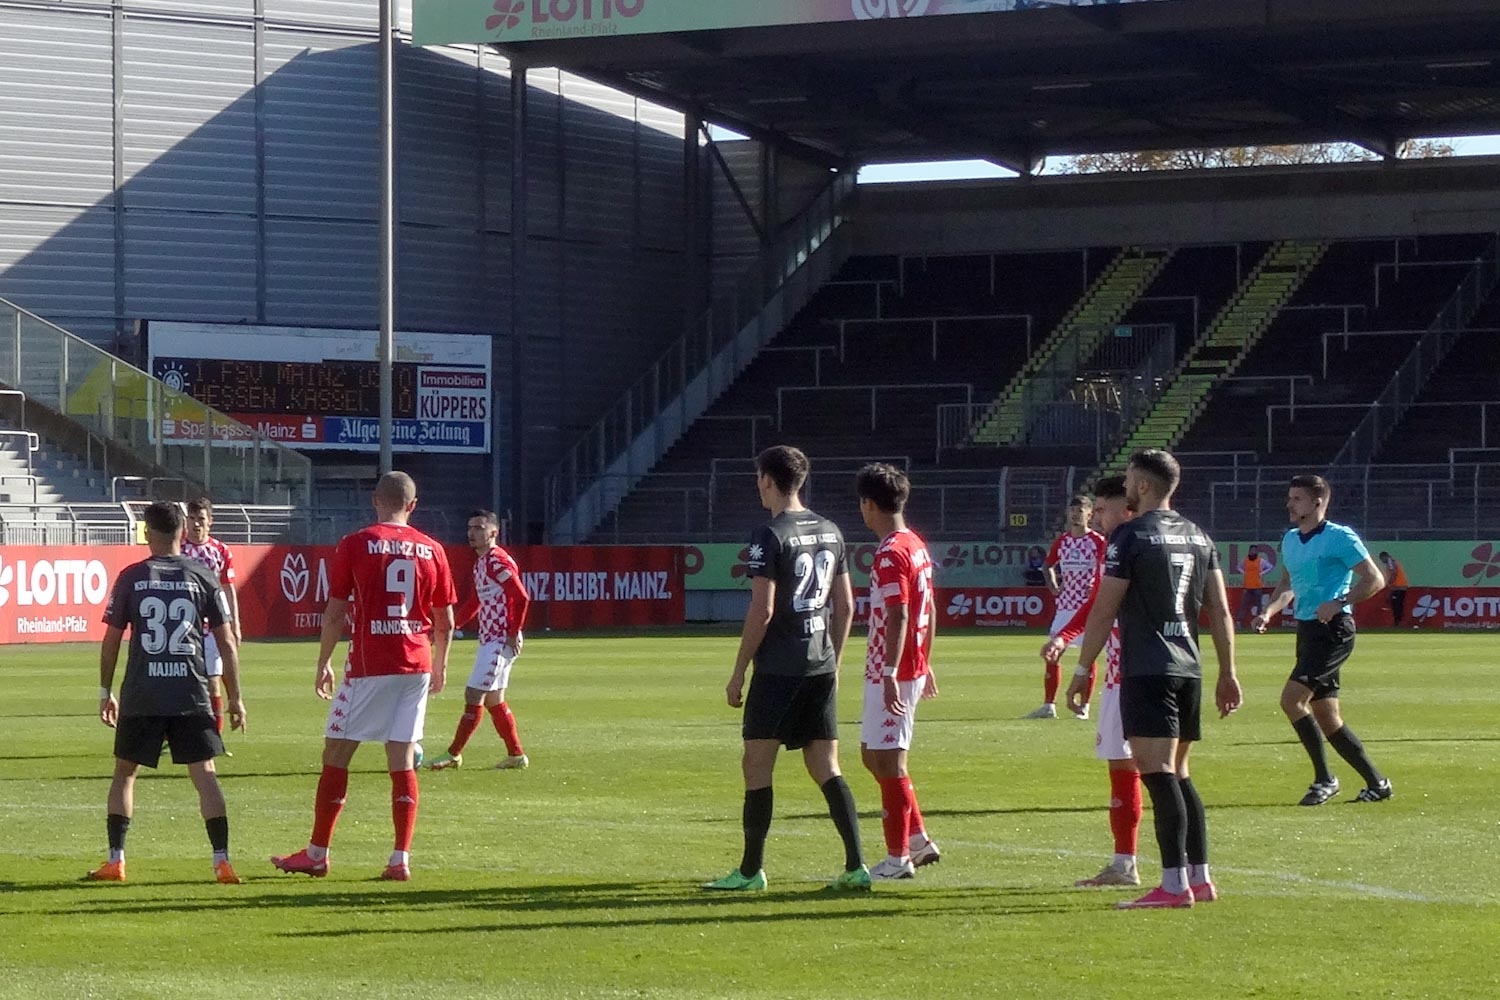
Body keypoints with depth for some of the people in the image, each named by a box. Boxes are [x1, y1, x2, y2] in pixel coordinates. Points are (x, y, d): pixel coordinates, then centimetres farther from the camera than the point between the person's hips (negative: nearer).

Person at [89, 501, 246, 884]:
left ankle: (115, 861, 9)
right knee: (204, 773, 2)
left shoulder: (131, 578, 1)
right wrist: (235, 698, 10)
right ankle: (222, 861, -8)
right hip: (191, 694, 0)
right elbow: (226, 643, 3)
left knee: (124, 772, 13)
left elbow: (111, 641, 4)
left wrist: (106, 692, 14)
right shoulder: (204, 578, 3)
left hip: (141, 695, 0)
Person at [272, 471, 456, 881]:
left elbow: (335, 613, -4)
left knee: (336, 754, 6)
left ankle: (316, 854, 10)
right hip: (416, 665, 4)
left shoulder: (355, 544, -4)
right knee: (402, 761, 6)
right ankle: (401, 859, 0)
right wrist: (440, 664, 25)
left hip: (369, 666, -3)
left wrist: (323, 663, 7)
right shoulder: (431, 550, 6)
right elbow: (445, 621, 10)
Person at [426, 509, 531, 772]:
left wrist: (513, 634, -19)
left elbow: (521, 597, -21)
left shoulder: (498, 561, -15)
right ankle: (516, 755, 20)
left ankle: (454, 754, -6)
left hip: (500, 642, -10)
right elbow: (475, 602, 24)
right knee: (493, 700, 14)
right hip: (489, 641, 10)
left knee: (474, 695, -9)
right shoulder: (480, 563, 16)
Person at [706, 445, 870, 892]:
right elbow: (845, 606, 14)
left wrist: (738, 672, -9)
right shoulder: (830, 532, 10)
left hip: (778, 669, -7)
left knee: (757, 766, 2)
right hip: (821, 667, 7)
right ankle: (856, 866, 0)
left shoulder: (770, 537, -12)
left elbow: (761, 611, -16)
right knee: (825, 767, 8)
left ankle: (751, 870, 5)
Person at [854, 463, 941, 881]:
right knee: (873, 755, 17)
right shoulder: (916, 545, 12)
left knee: (888, 761, -3)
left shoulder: (891, 553, -17)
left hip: (890, 672, -10)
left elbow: (898, 616, -23)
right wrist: (925, 662, 25)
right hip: (914, 666, 10)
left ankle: (898, 858, 2)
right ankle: (918, 839, 18)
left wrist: (890, 673, -25)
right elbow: (929, 609, 19)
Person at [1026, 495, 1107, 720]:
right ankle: (1048, 706, 6)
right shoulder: (1061, 541, 10)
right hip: (1065, 605, 5)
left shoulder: (1097, 541, -5)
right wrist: (1053, 586, 7)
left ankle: (1084, 707, 5)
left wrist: (1097, 588, -18)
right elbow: (1048, 565, 23)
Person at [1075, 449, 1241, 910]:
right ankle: (1201, 879, 15)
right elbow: (1220, 610, 14)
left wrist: (1082, 669, -3)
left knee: (1159, 774, -11)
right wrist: (1228, 672, 19)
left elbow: (1104, 612, -9)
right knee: (1178, 774, 15)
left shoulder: (1130, 536, -7)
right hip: (1189, 667, 8)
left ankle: (1175, 884, -17)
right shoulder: (1198, 536, 14)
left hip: (1147, 669, -8)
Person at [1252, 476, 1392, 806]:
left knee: (1292, 699, -20)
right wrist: (1269, 612, 10)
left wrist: (1338, 603, -23)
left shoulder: (1340, 537, -9)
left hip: (1333, 630, -9)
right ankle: (1377, 782, 19)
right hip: (1307, 630, 9)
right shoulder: (1290, 540, 14)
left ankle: (1324, 779, -10)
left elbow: (1375, 580, -11)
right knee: (1327, 719, 8)